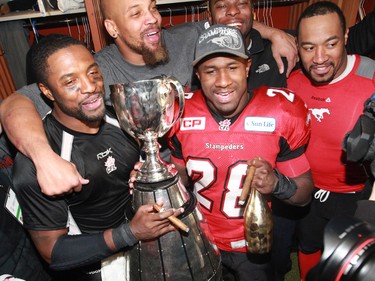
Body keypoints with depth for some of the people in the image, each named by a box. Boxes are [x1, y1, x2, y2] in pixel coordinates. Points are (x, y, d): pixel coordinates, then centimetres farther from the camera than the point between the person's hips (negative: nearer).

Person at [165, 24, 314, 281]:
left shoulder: (282, 114, -21)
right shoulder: (182, 114, -15)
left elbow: (304, 194, -12)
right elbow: (180, 178, -1)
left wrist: (276, 183, -33)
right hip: (200, 243, 3)